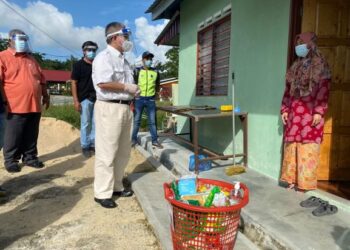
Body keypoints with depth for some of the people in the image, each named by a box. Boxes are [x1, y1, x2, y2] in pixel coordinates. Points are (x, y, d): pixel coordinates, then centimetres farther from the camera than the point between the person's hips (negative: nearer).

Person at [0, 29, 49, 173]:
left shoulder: (31, 59, 20)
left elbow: (41, 79, 24)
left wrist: (45, 95, 21)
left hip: (34, 105, 6)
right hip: (16, 106, -5)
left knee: (31, 136, 11)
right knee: (13, 137, 2)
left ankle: (30, 157, 22)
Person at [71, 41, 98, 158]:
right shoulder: (78, 65, -1)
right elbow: (74, 83, -4)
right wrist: (76, 100, -12)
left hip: (97, 98, 4)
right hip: (85, 98, -4)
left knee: (95, 123, 7)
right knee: (85, 124, 2)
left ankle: (93, 144, 19)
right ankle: (85, 146, 12)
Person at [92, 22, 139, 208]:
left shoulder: (123, 59, 19)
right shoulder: (104, 57, -10)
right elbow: (103, 83, -23)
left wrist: (133, 92, 7)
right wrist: (127, 87, -14)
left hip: (125, 107, 10)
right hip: (109, 108, -9)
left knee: (123, 151, 14)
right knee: (107, 152, -4)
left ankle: (116, 186, 27)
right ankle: (102, 193, 6)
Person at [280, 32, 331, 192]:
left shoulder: (320, 65, 1)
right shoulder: (296, 66, 18)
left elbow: (324, 89, -7)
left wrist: (319, 112, -15)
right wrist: (284, 109, 9)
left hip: (310, 112, -6)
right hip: (294, 112, 6)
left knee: (307, 147, -4)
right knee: (292, 145, 6)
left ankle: (305, 181, 4)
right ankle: (293, 178, 15)